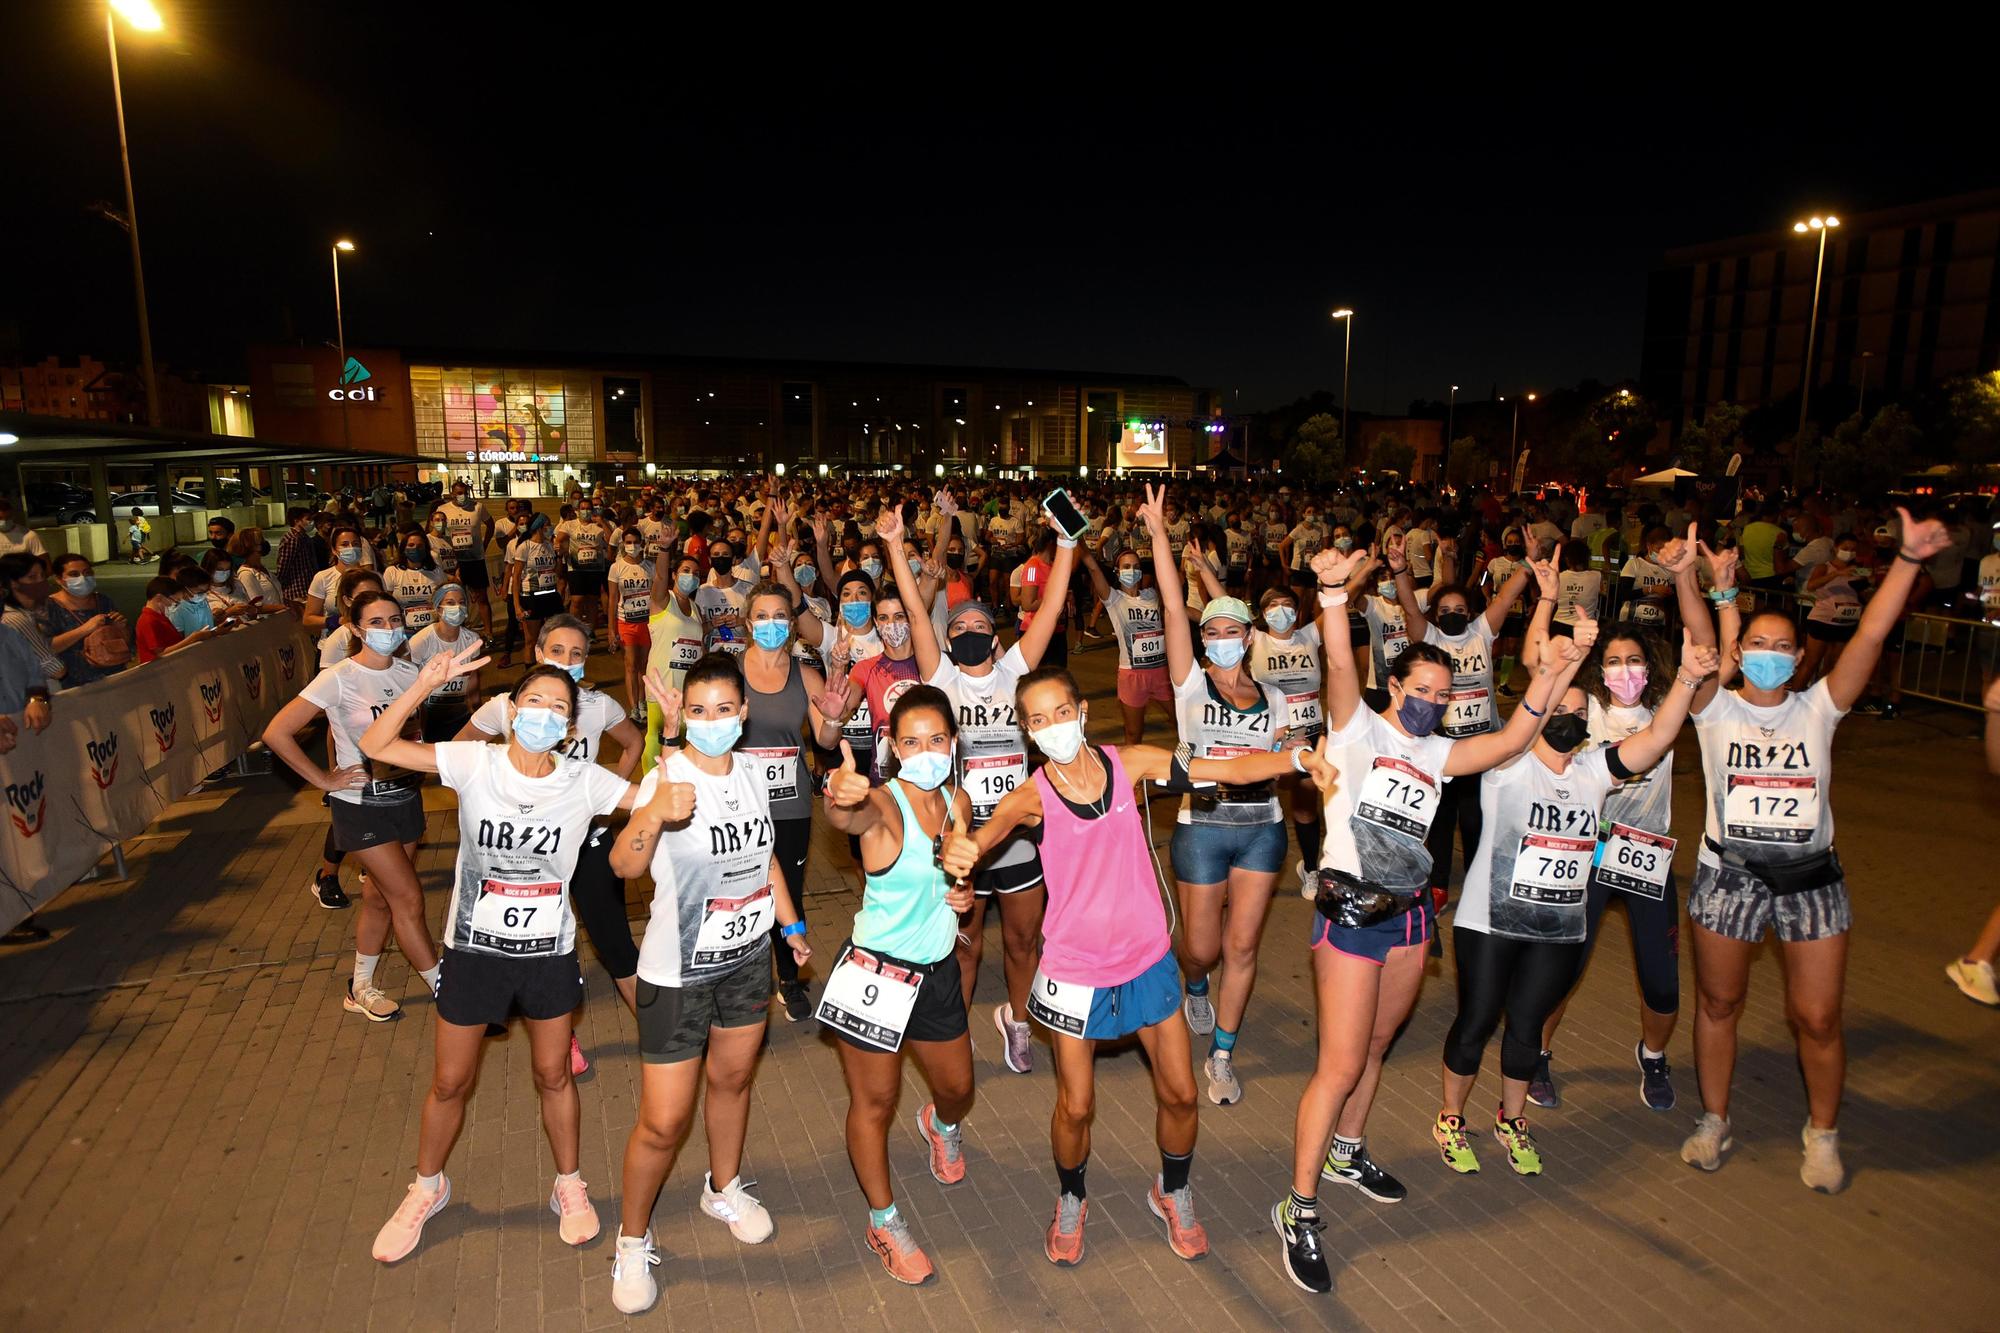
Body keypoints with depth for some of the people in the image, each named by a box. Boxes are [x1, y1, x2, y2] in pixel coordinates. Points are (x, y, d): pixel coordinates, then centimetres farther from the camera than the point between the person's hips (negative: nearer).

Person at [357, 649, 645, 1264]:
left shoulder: (583, 781, -12)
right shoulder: (475, 763, -13)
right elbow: (375, 745, -16)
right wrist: (424, 684, -27)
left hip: (548, 954, 0)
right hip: (473, 951, 0)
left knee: (553, 1076, 16)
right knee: (449, 1082, 17)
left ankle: (569, 1186, 39)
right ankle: (427, 1187, 45)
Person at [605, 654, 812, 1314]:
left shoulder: (752, 771, -2)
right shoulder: (668, 778, -20)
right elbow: (624, 865, -38)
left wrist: (791, 922, 18)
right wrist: (655, 813, -55)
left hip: (749, 959, 5)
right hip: (678, 970, -5)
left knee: (731, 1079, 23)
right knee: (663, 1123, 1)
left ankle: (724, 1189, 48)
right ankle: (632, 1241, 27)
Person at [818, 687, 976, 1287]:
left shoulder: (958, 802, -2)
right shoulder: (883, 803, -22)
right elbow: (847, 817, -48)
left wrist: (965, 892, -7)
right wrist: (842, 795, -71)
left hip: (938, 971, 6)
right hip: (875, 972, -6)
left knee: (958, 1089, 23)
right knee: (875, 1103, 10)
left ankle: (941, 1125, 59)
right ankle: (884, 1221, 34)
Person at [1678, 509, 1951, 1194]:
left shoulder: (1817, 709, 0)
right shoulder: (1716, 711, -2)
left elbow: (1871, 635, -10)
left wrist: (1908, 558, -18)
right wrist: (1720, 590, -29)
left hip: (1811, 879, 1)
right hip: (1728, 875, 0)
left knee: (1817, 1019, 5)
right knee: (1718, 1003, 12)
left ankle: (1822, 1132, 31)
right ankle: (1714, 1121, 32)